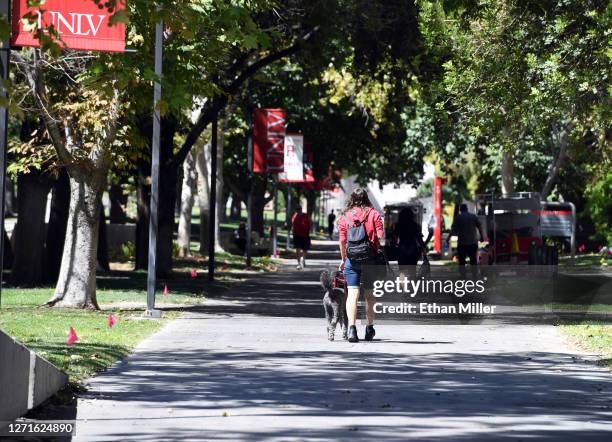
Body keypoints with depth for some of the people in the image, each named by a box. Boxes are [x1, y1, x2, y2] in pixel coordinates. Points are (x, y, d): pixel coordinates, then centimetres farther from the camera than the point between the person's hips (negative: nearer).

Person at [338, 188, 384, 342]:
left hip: (352, 259, 0)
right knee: (370, 294, 13)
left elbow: (342, 240, 1)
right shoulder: (373, 214, 1)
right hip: (371, 259, 0)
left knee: (352, 294, -4)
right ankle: (370, 328, 20)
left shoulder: (344, 217, 3)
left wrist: (343, 259, 11)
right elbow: (381, 236, -4)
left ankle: (351, 327, -18)